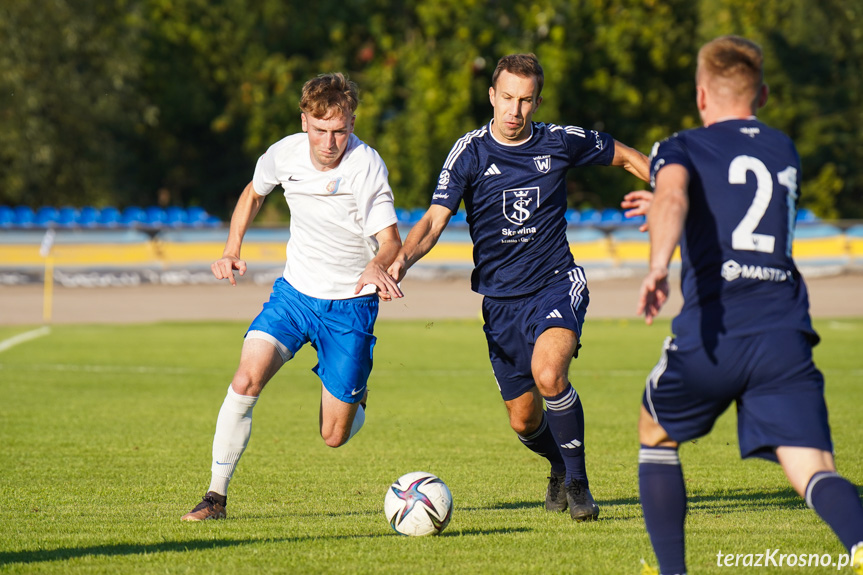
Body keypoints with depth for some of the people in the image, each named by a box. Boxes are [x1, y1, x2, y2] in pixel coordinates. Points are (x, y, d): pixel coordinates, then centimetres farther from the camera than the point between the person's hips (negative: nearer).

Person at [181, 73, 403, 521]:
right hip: (295, 288, 3)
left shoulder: (366, 166, -21)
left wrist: (378, 265, -49)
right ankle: (216, 494, -11)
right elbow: (253, 193, 15)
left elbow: (390, 240, -26)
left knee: (334, 436, -1)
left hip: (350, 302, -3)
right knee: (246, 379, -21)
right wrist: (232, 250, 3)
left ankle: (358, 395, 36)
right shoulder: (285, 154, -7)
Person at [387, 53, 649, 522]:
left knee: (548, 373, -31)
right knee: (524, 421, 7)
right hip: (501, 301, 2)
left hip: (556, 285, -2)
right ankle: (560, 466, 41)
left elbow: (627, 157, 15)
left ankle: (577, 481, -14)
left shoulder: (562, 142, -3)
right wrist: (403, 259, -32)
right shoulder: (470, 152, -6)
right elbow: (435, 219, -13)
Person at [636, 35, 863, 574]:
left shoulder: (681, 148, 9)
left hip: (712, 334, -2)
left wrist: (658, 265, -33)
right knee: (814, 470, -9)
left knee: (656, 438, 25)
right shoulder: (786, 151, 24)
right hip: (785, 333, 2)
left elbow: (672, 197, -16)